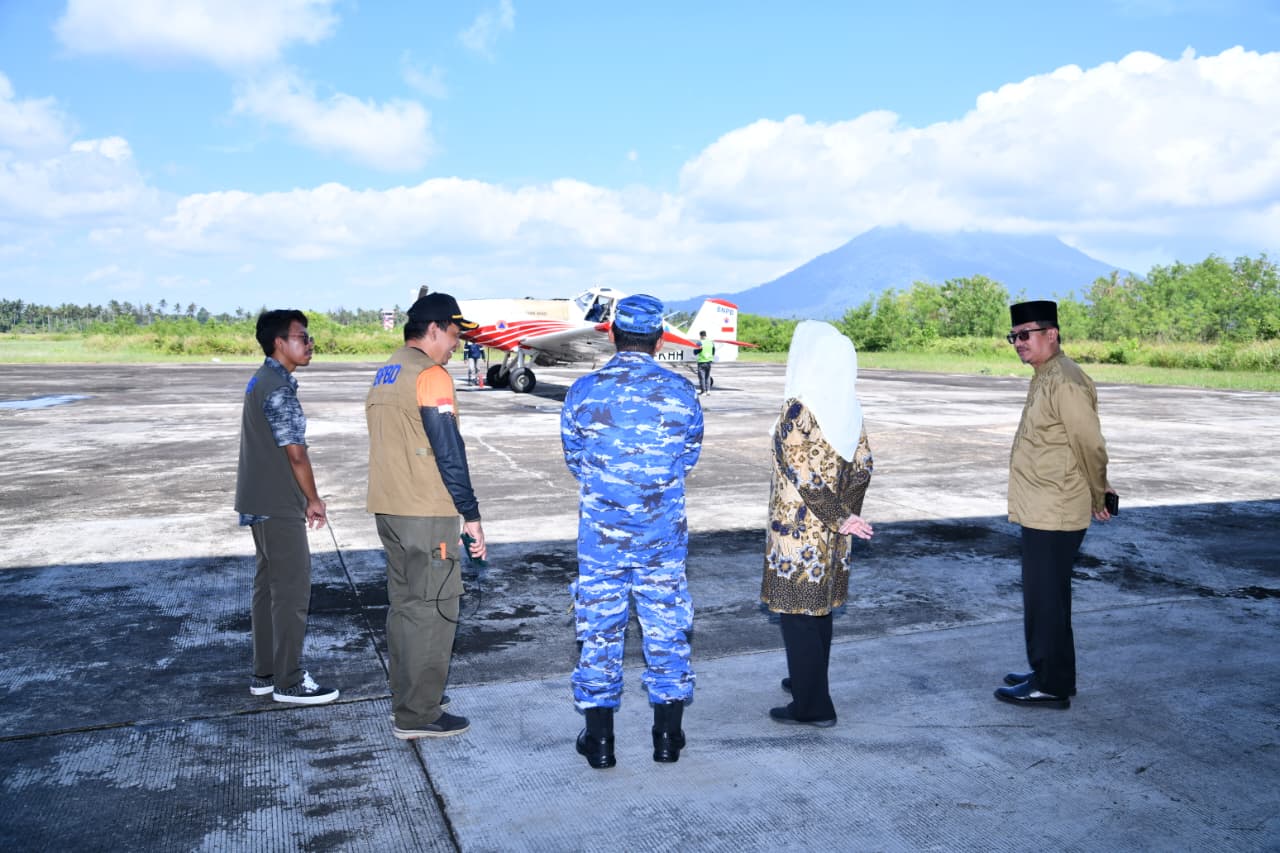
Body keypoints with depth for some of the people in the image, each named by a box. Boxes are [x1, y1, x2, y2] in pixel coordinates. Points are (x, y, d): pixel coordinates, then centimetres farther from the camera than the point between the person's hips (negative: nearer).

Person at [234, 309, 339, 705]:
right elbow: (295, 453, -18)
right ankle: (289, 682, 4)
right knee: (292, 590, -3)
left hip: (261, 501, 10)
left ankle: (265, 673, 23)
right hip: (278, 505, -10)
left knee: (268, 585, 15)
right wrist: (313, 500, -7)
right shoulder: (279, 388, -18)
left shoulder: (261, 381, 13)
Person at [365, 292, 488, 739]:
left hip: (388, 509, 9)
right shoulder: (430, 375, -14)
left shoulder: (384, 375, 15)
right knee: (432, 609, -2)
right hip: (427, 514, -9)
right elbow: (449, 453, -17)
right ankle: (417, 715, 5)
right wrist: (471, 514, -13)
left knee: (404, 602, 17)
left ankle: (407, 696, 28)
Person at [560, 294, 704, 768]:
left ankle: (599, 740, 19)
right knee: (666, 627, 13)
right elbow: (689, 459, 7)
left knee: (600, 629, 10)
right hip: (663, 534, 1)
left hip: (601, 533, 0)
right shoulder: (681, 392, -6)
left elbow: (573, 461, 5)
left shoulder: (583, 392, -8)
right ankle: (668, 736, 23)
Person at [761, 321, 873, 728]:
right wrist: (845, 515, 8)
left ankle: (812, 705, 8)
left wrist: (840, 518, -13)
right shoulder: (849, 408, 2)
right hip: (832, 537, 7)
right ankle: (810, 681, 35)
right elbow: (863, 467, 4)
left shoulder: (797, 408, -18)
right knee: (820, 606, 20)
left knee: (797, 613, 2)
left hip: (797, 529, -7)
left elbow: (803, 474, -21)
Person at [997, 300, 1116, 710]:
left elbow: (1091, 445, -17)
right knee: (1043, 598, 18)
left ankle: (1052, 686, 11)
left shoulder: (1065, 383, -19)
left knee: (1047, 600, -1)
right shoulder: (1044, 379, 13)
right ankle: (1047, 673, 31)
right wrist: (1094, 496, 19)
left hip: (1054, 515, -10)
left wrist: (1097, 497, -4)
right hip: (1040, 512, 10)